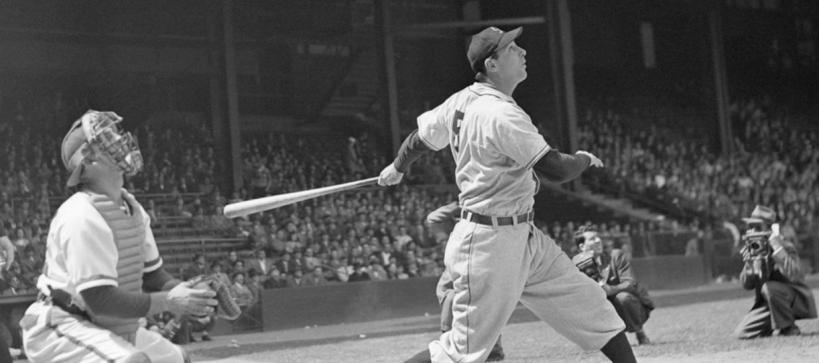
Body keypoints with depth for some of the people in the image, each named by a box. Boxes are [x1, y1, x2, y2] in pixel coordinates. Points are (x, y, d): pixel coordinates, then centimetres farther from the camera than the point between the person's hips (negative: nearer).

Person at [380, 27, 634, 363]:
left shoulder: (461, 101, 5)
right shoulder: (501, 115, -22)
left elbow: (418, 140, 19)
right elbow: (556, 169, -23)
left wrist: (397, 168, 39)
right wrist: (584, 159, -2)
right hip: (489, 242, -10)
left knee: (590, 302, 8)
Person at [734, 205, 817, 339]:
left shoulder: (785, 246, -18)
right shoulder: (753, 249, 0)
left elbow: (794, 275, -37)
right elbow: (747, 285, -2)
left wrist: (777, 246, -35)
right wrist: (749, 261, -19)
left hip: (798, 301, -5)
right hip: (768, 303, 6)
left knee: (769, 287, -36)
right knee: (741, 333, -10)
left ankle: (789, 328, -15)